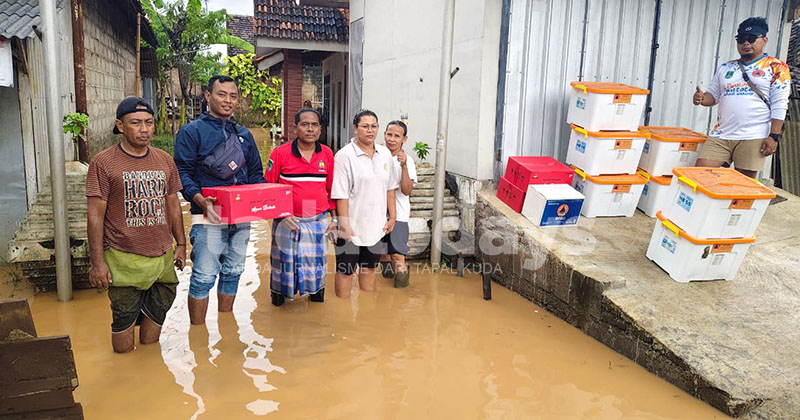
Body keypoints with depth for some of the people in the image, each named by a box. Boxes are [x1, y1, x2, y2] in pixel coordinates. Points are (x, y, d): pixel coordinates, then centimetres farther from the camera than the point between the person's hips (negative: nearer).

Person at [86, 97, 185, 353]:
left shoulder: (165, 161, 8)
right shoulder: (103, 163, -6)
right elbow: (95, 216, -7)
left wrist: (181, 244, 13)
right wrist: (98, 262, -10)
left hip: (163, 256, 4)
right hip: (124, 259, -4)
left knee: (157, 312, 14)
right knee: (124, 317, 7)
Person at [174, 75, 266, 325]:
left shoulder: (244, 135, 18)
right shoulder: (192, 131, 0)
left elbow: (256, 174, 18)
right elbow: (182, 173, -8)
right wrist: (199, 199, -25)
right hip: (209, 218, -5)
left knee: (233, 272, 13)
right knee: (204, 276, -4)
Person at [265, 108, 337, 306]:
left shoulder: (327, 153, 5)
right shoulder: (280, 153, -5)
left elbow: (331, 188, 12)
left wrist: (334, 217, 9)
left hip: (318, 221, 2)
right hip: (287, 221, -2)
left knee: (317, 264, 11)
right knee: (284, 262, 7)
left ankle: (316, 296, 30)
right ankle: (278, 300, 27)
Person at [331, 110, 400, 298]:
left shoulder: (385, 154, 6)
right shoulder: (345, 155, -12)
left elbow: (390, 188, 12)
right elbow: (341, 194, -14)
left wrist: (392, 217, 9)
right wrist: (345, 224, -17)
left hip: (376, 225, 5)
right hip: (352, 226, -5)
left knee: (369, 268, 18)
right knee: (345, 271, 7)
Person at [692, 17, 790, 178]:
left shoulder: (776, 68, 2)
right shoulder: (725, 68, 15)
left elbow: (779, 105, -3)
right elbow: (713, 96, 19)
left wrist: (774, 136, -11)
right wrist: (702, 98, -6)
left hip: (753, 139, -4)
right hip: (721, 135, 4)